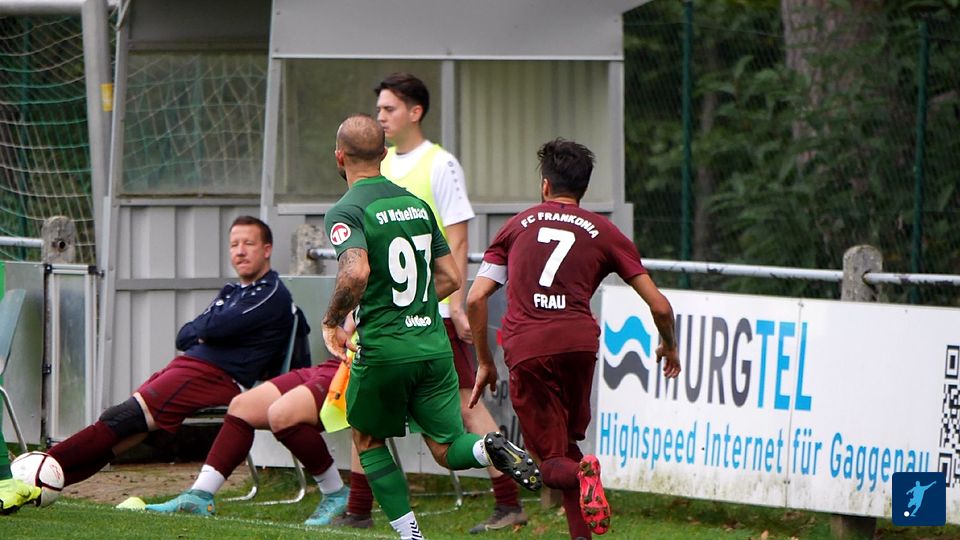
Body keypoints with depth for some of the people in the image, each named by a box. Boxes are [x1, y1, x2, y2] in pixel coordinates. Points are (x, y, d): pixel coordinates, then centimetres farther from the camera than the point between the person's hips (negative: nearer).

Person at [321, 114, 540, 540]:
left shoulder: (346, 212, -10)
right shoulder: (416, 204, 11)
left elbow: (356, 272, -29)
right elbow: (450, 277, 14)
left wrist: (332, 321, -13)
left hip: (382, 350, -5)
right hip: (433, 344, 5)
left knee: (368, 441, 18)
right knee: (447, 449, 11)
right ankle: (492, 449, -22)